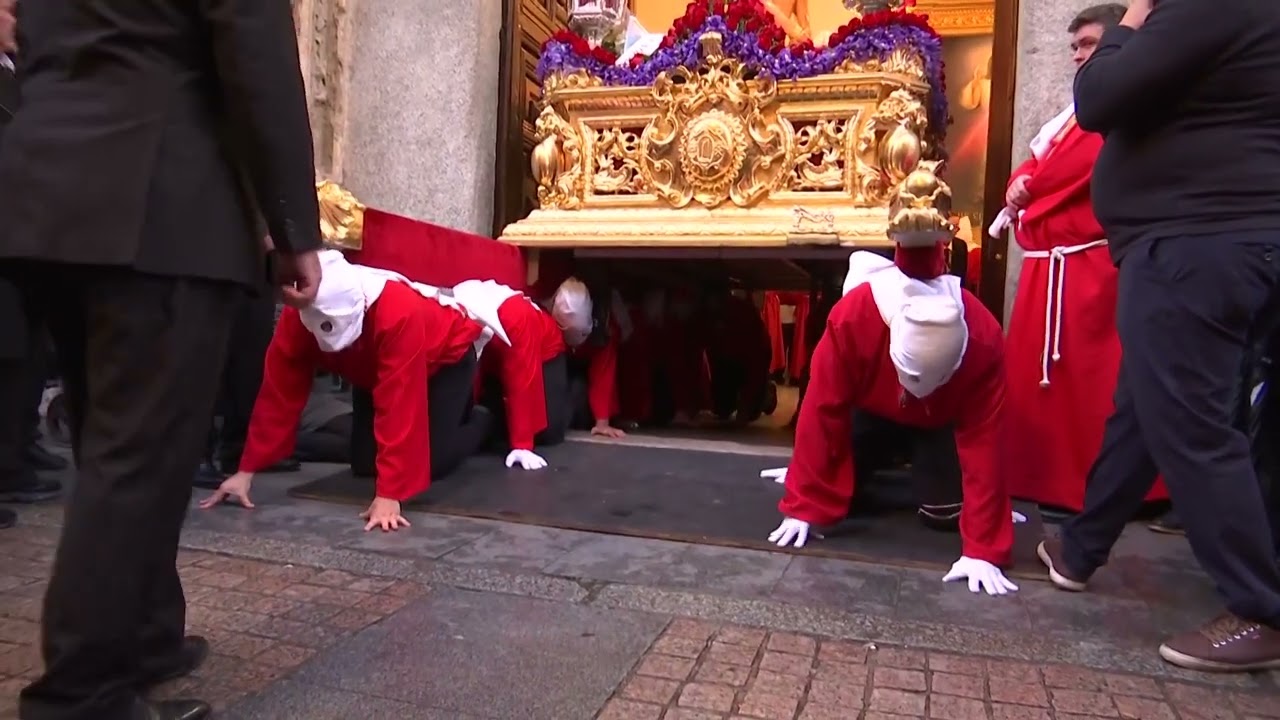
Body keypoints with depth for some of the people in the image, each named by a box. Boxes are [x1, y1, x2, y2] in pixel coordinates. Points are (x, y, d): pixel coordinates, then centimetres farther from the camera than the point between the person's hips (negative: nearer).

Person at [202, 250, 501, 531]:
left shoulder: (400, 314, -45)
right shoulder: (298, 316, -29)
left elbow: (399, 407, -45)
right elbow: (278, 395, -22)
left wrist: (389, 494, -44)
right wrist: (247, 471, -22)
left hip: (447, 356, -5)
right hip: (375, 366, 5)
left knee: (433, 462, -17)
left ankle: (479, 422, 16)